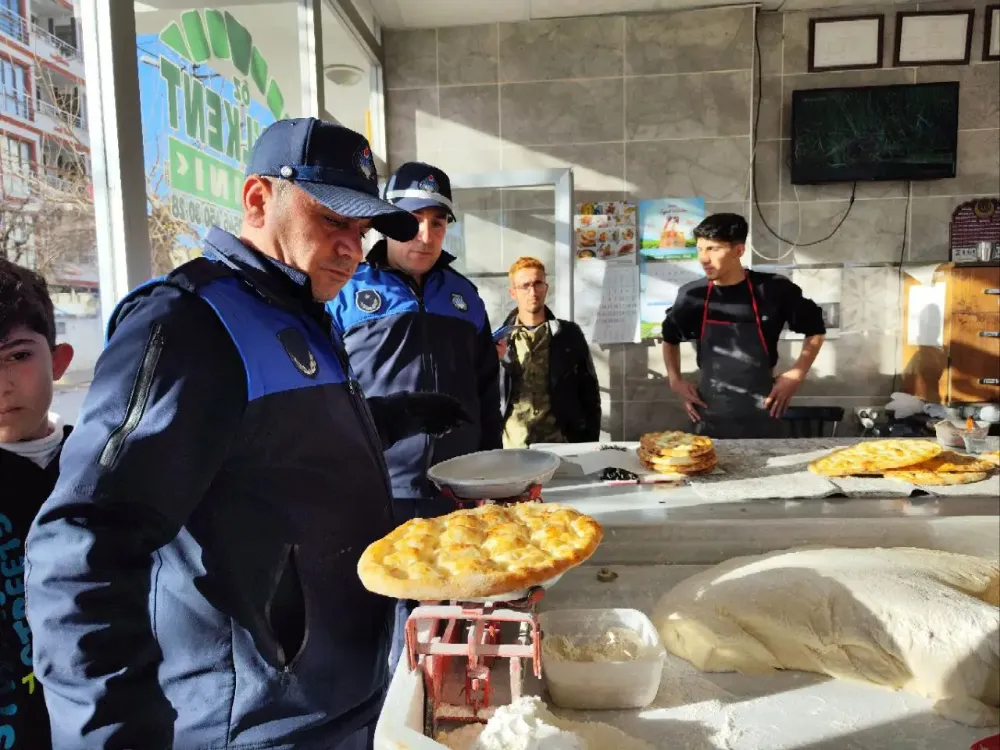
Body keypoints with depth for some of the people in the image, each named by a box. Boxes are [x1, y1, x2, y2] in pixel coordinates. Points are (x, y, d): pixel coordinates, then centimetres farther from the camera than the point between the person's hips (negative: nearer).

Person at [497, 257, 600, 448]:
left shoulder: (568, 333, 5)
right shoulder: (500, 338, 5)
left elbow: (589, 392, 7)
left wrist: (589, 443, 2)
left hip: (560, 442, 0)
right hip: (512, 446, 0)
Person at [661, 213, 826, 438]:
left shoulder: (773, 290, -7)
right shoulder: (692, 295, -3)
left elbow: (815, 329, 9)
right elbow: (670, 338, 16)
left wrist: (797, 374, 0)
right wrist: (675, 381, 6)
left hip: (761, 418, -1)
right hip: (709, 419, 1)